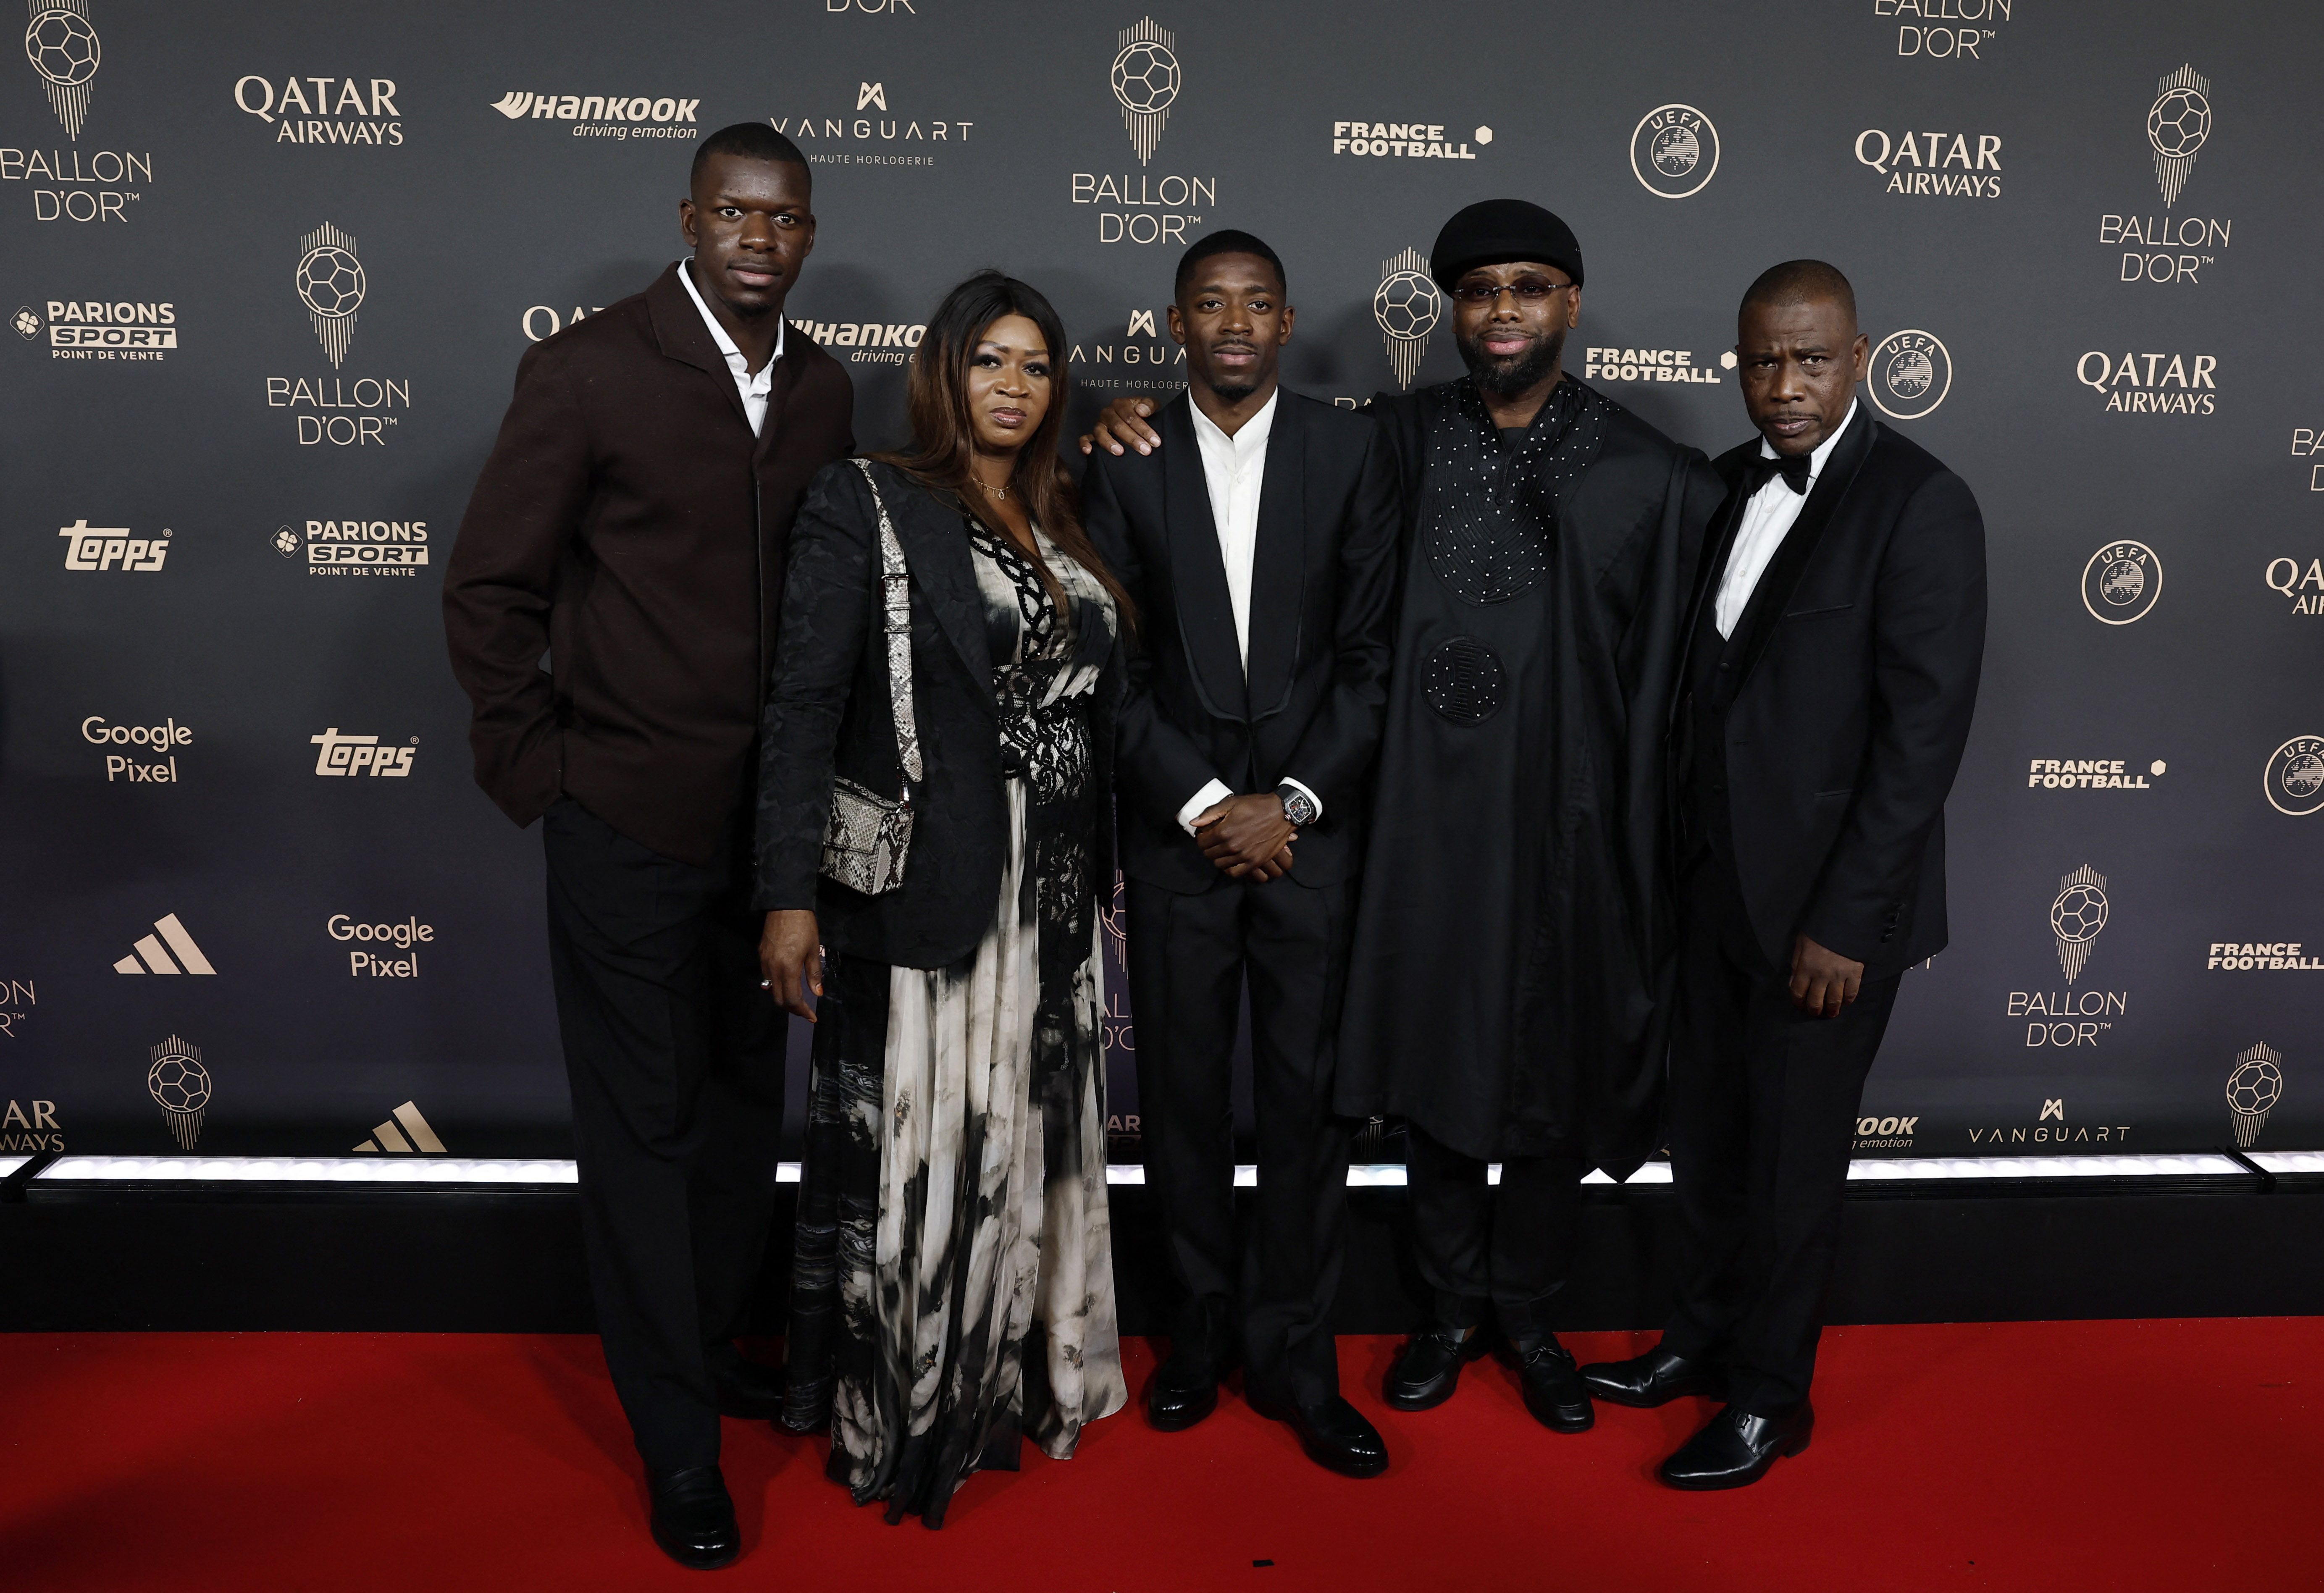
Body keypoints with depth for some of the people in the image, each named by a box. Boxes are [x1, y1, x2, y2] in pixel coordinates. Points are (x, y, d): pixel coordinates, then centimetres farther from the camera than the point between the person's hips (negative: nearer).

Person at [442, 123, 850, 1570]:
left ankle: (707, 1341, 39)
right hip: (630, 815, -5)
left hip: (775, 813, 5)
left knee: (750, 1097, 16)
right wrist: (539, 769, -6)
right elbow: (492, 588, -5)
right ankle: (679, 1437, 22)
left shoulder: (826, 389, 6)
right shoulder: (588, 369, -8)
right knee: (645, 1122, 6)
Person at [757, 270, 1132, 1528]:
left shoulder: (1060, 526, 13)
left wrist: (1096, 875, 11)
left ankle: (1011, 1376, 34)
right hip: (921, 895, -6)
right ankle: (895, 1414, 24)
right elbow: (804, 705, -11)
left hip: (1052, 902, 6)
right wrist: (789, 894, -16)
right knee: (915, 1155, 4)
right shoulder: (867, 506, -5)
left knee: (1025, 1147, 15)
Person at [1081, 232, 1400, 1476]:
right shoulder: (1123, 462, 3)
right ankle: (1202, 1322, 28)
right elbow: (1109, 662, -1)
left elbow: (1373, 651, 0)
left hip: (1311, 823, 0)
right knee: (1181, 1085, 9)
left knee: (1309, 1086, 3)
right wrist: (1202, 803, -9)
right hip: (1175, 823, 1)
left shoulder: (1351, 451, 3)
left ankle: (1292, 1352, 19)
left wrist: (1290, 802, -8)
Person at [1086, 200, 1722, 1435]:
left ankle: (1526, 1311, 35)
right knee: (1436, 1061, 13)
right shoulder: (1399, 440, 1)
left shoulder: (1648, 476, -4)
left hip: (1569, 823, -1)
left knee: (1553, 1073, 12)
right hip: (1430, 817, 1)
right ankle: (1452, 1307, 35)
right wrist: (1140, 429, -3)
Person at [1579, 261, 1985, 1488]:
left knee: (1792, 1155, 9)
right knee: (1705, 1131, 18)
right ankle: (1704, 1338, 40)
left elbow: (1924, 731, -17)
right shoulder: (1728, 486, 6)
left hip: (1826, 901, -6)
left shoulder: (1919, 503, -14)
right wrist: (1672, 854, 7)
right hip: (1716, 879, 6)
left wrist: (1846, 921, -18)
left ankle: (1768, 1397, 29)